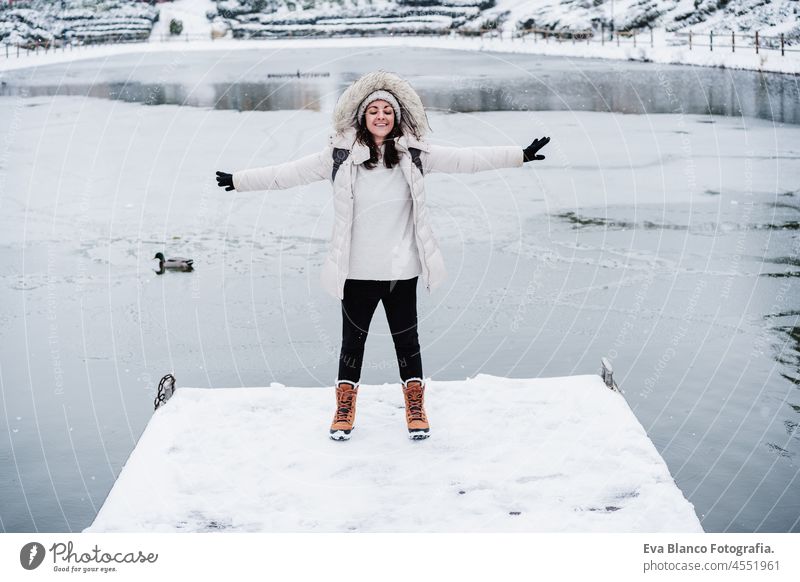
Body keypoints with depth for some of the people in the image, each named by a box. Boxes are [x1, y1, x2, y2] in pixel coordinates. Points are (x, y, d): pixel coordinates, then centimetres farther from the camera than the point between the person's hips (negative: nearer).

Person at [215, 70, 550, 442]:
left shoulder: (415, 155, 0)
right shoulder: (340, 155, -2)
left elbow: (467, 160, 1)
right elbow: (290, 173, 2)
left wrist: (521, 155, -1)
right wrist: (238, 181, 2)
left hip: (401, 270, 1)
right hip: (356, 271, 0)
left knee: (406, 339, 12)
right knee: (352, 341, 11)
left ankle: (416, 409, 28)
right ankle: (344, 410, 28)